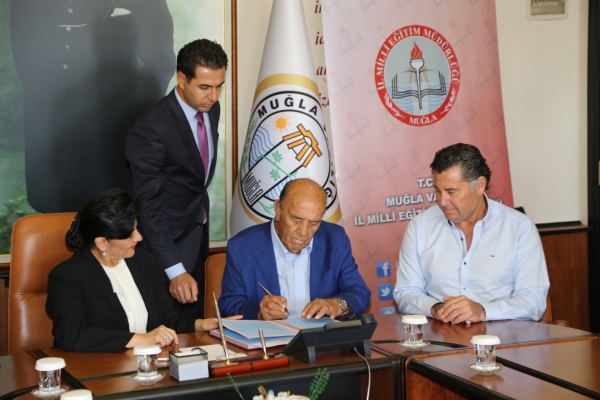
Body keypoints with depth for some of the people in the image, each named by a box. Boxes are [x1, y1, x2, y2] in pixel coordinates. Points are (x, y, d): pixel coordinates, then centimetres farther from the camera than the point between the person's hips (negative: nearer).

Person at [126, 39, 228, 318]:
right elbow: (148, 206, -26)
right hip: (166, 238, -7)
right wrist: (175, 270, -30)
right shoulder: (152, 130, -26)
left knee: (196, 318, 16)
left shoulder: (211, 109, -2)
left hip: (198, 231, 7)